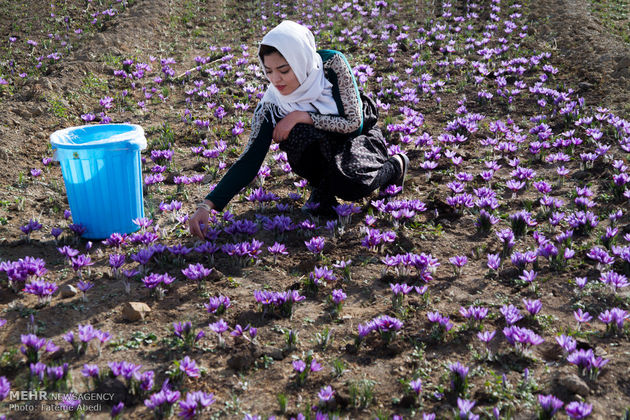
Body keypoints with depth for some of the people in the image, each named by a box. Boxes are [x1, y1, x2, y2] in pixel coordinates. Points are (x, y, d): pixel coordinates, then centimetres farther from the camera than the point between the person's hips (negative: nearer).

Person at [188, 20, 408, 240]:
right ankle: (322, 186, -5)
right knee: (296, 132, -33)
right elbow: (250, 160, -23)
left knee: (350, 185, -33)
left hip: (361, 135, 0)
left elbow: (354, 123, -22)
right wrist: (206, 205, -34)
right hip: (323, 150, 1)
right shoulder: (271, 106, -21)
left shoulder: (332, 63, -24)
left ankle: (394, 166, 1)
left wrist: (303, 116, -31)